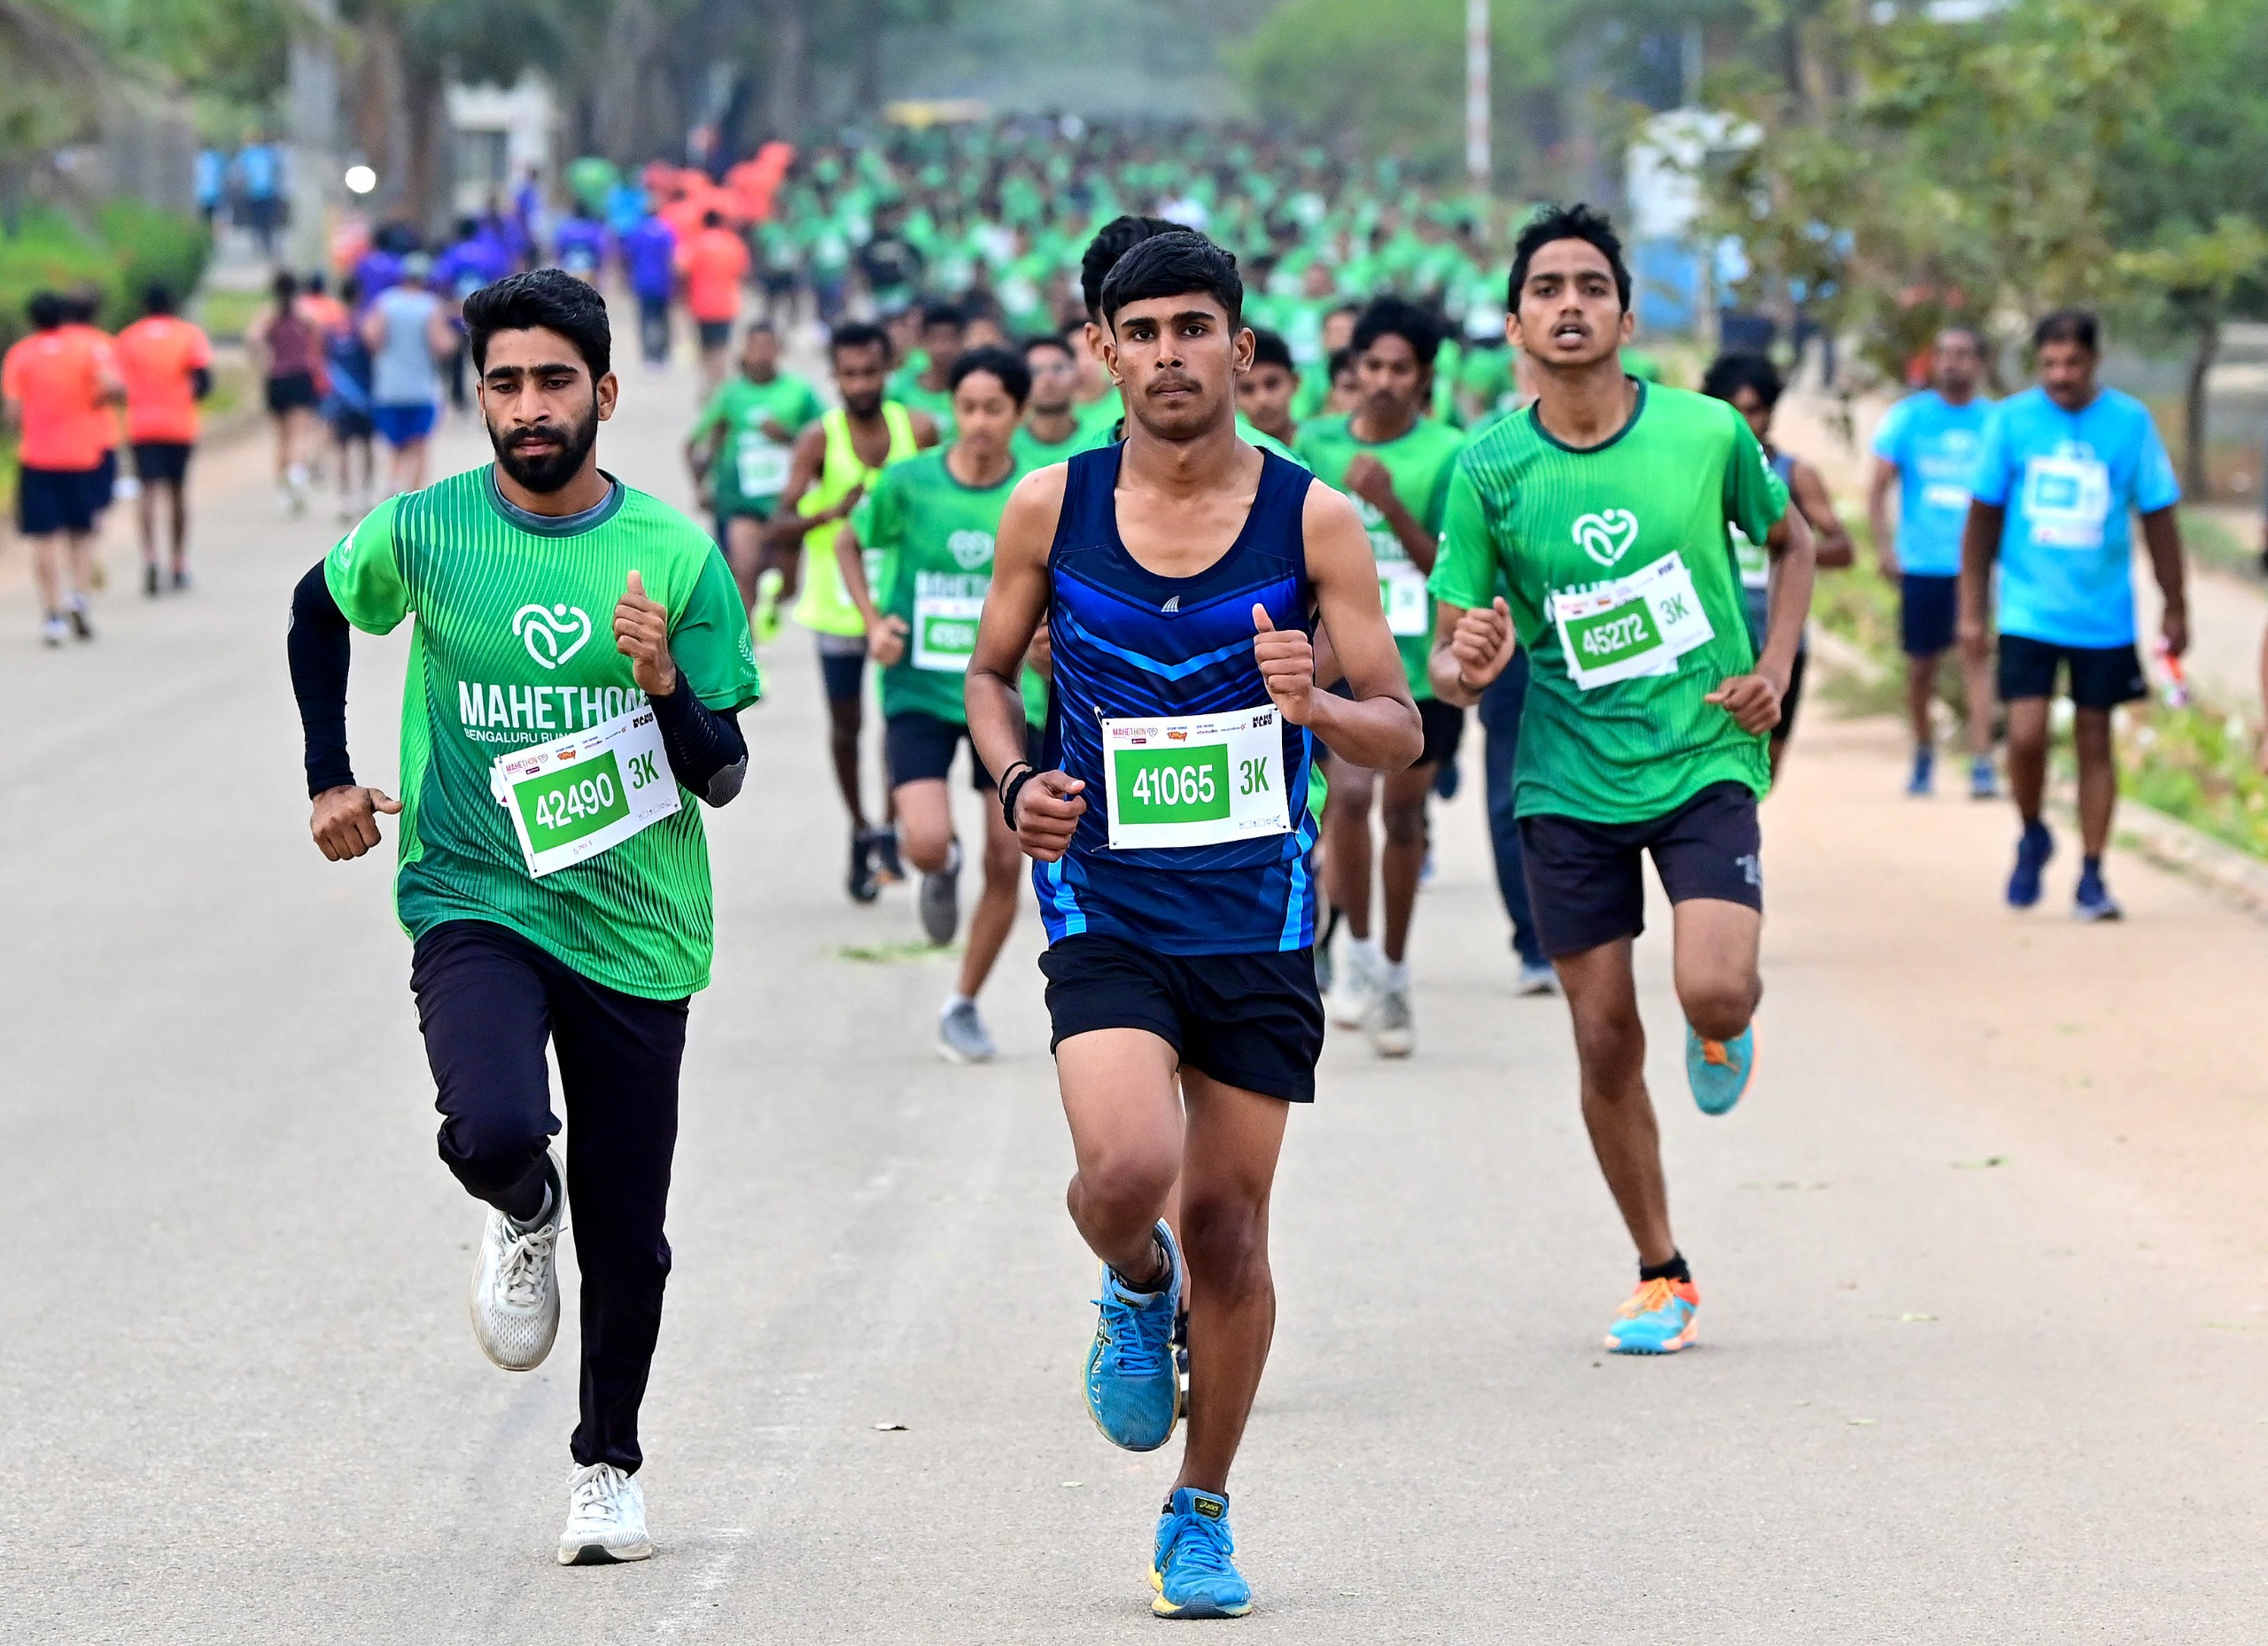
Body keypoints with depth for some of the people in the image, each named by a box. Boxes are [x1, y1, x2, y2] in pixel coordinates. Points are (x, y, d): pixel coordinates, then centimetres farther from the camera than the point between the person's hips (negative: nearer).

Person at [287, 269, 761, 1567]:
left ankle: (610, 1463, 33)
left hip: (636, 927, 1)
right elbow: (320, 609, 19)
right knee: (496, 1133, -30)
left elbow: (724, 776, -2)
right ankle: (523, 1215, 8)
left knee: (627, 1240, 7)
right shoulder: (422, 533, -3)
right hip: (473, 907, -1)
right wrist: (330, 778, 14)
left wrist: (664, 684, -22)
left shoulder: (677, 555, -4)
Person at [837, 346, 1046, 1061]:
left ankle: (964, 1005, 20)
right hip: (921, 691, -1)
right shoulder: (907, 483, -7)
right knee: (927, 844, -21)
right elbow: (848, 544, 11)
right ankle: (940, 870, 19)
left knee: (1006, 862, 1)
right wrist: (873, 620, -2)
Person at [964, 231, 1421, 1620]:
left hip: (1258, 917, 1)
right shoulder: (1052, 508, -1)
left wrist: (1316, 708, -24)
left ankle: (1202, 1514, 23)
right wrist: (1015, 780, -5)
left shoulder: (1313, 518, -4)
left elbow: (1401, 733, -2)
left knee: (1228, 1223, 5)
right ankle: (1136, 1291, 14)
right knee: (1129, 1167, -24)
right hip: (1104, 903, 0)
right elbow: (992, 673, 15)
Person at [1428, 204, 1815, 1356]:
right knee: (1606, 1043, 3)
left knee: (1714, 991, -21)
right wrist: (1466, 666, -26)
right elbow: (1448, 664, -2)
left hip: (1705, 758, -1)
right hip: (1568, 783, 1)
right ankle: (1661, 1277, 20)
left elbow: (1791, 543, 14)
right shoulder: (1490, 473, -5)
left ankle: (1726, 1033, 18)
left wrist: (1773, 672, 1)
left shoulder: (1706, 432, -6)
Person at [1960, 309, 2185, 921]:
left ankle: (2091, 877, 16)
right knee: (2026, 734, -12)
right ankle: (2032, 837, 16)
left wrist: (2175, 608, 8)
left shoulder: (2130, 421, -2)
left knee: (2095, 741, 5)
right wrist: (1972, 610, 5)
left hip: (2104, 615, 1)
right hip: (2029, 611, 0)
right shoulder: (2011, 420, -2)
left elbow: (2159, 518, 6)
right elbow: (1983, 518, 6)